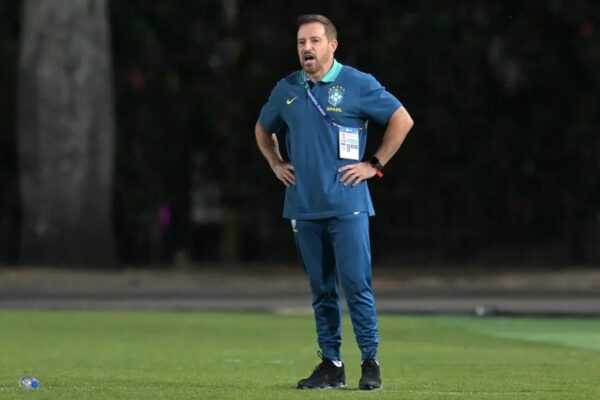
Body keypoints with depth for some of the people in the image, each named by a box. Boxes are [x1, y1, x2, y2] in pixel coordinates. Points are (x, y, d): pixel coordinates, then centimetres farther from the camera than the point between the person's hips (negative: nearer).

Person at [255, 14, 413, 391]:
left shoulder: (357, 84, -3)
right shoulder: (286, 90, 10)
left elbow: (402, 120, -2)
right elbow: (263, 130, 28)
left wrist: (375, 165, -4)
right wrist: (277, 164, 14)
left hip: (347, 204, -4)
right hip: (303, 206, 4)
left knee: (356, 285, -9)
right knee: (322, 290, 8)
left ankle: (371, 363, -1)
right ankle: (331, 365, 12)